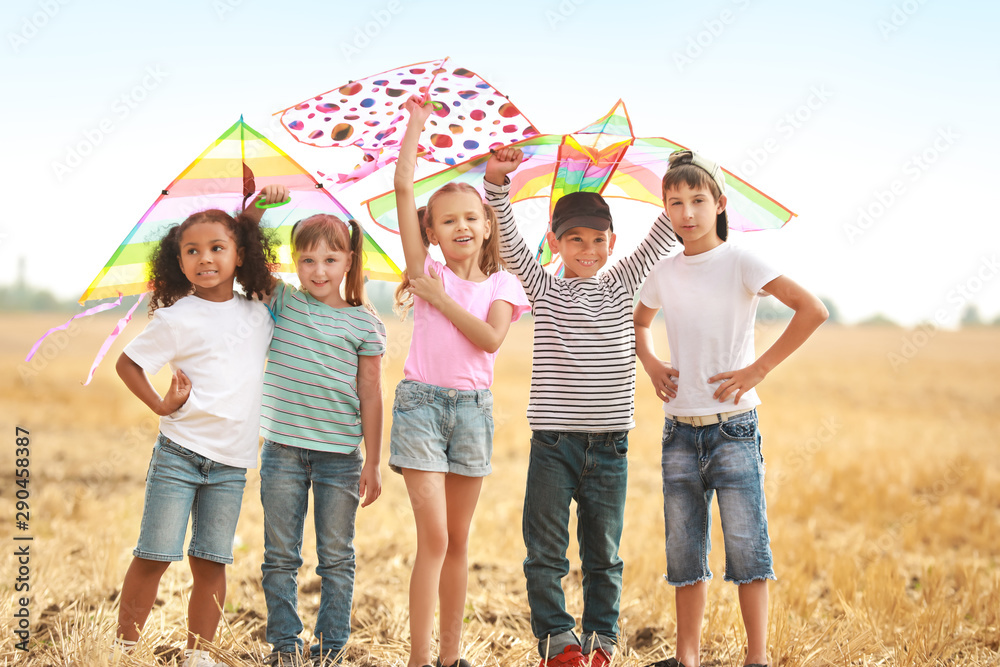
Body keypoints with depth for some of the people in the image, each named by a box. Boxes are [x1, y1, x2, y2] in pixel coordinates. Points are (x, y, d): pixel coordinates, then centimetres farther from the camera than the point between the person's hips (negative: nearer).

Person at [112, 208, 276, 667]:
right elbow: (127, 363, 2)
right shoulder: (177, 318, -5)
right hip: (179, 452, -3)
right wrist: (162, 405, -7)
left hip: (231, 462, 4)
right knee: (155, 555, -2)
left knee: (212, 561, 5)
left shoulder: (257, 314, 9)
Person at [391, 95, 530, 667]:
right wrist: (416, 124, -1)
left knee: (459, 539, 10)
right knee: (434, 537, -11)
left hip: (473, 406, 3)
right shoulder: (430, 272, 3)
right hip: (422, 403, -3)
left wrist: (440, 298, -11)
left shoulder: (501, 284, 8)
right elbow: (403, 188, -4)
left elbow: (490, 338, -12)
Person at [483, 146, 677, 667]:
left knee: (603, 552, 9)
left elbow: (661, 236, 9)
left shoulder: (621, 284, 9)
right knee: (545, 550, 0)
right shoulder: (544, 289, 4)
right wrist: (496, 182, -18)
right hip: (552, 442, -1)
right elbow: (507, 239, -6)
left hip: (608, 444, 2)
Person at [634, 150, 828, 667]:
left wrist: (759, 369, -15)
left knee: (746, 546, -5)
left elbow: (813, 310, -15)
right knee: (683, 550, 8)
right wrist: (651, 363, 10)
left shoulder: (740, 264, -6)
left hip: (733, 428, -4)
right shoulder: (664, 274, 8)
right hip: (680, 430, 5)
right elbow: (637, 323, 29)